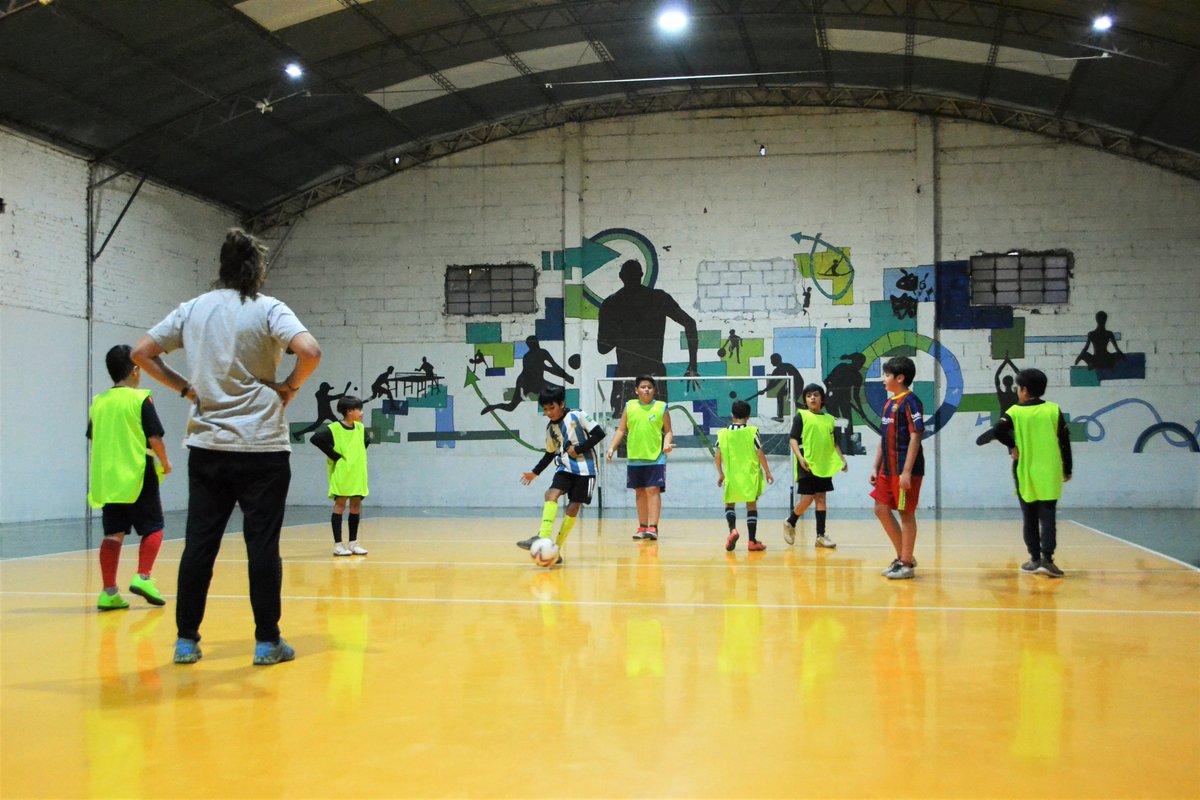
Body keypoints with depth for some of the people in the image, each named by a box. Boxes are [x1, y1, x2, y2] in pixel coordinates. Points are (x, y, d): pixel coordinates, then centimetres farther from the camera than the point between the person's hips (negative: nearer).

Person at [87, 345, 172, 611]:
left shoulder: (98, 402, 7)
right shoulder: (140, 399, -9)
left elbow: (93, 440, 14)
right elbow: (154, 439, -12)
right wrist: (165, 463, 4)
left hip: (107, 478, 5)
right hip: (137, 477, -5)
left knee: (113, 534, 7)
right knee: (153, 528, 8)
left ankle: (109, 592, 5)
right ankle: (142, 578, -6)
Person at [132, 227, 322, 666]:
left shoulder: (192, 309, 7)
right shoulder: (268, 309, -6)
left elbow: (141, 353, 9)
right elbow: (309, 351, -21)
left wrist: (184, 387, 10)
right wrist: (290, 385, -5)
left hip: (206, 446, 4)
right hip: (261, 448, -4)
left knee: (199, 545, 8)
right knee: (262, 546, 1)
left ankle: (186, 640, 12)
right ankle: (267, 642, 6)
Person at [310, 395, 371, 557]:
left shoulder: (360, 428, 6)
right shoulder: (333, 429, -13)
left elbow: (367, 440, 24)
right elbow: (315, 438, -23)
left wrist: (360, 455, 9)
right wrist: (334, 455, -18)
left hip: (357, 474, 6)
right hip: (341, 474, -6)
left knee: (356, 506, 9)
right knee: (340, 505, -1)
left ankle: (353, 543, 17)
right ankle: (338, 544, 4)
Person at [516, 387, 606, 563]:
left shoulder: (577, 416, -8)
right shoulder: (550, 428, 9)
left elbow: (599, 433, -11)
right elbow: (550, 453, 22)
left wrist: (579, 449, -15)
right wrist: (535, 472, 19)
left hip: (584, 468, -4)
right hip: (565, 468, 4)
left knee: (573, 507, -7)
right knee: (552, 494, -22)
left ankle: (556, 548, 0)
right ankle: (543, 538, -35)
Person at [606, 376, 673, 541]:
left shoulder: (661, 407, 1)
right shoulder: (629, 406, 8)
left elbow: (668, 431, 3)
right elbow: (621, 430, 11)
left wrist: (667, 444, -16)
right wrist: (612, 448, 0)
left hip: (655, 458, -3)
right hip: (635, 458, 3)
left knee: (653, 490, -10)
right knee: (640, 493, 9)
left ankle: (653, 527, -12)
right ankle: (642, 527, 17)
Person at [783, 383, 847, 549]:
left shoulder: (829, 419, 13)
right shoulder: (801, 416, -1)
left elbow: (833, 443, 18)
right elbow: (793, 439, -7)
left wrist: (842, 459, 7)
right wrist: (800, 457, -20)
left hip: (825, 465, 5)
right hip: (807, 465, -5)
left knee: (821, 498, 6)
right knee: (807, 498, -6)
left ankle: (821, 536, 9)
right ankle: (790, 524, 18)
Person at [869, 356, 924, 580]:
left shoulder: (910, 402, -12)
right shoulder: (889, 403, 14)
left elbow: (916, 436, -17)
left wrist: (907, 471, -21)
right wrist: (876, 467, 16)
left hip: (905, 470, -9)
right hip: (888, 469, 9)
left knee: (906, 513, -1)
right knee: (881, 509, 10)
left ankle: (907, 564, 7)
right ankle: (903, 556, 20)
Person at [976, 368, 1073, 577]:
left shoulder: (1015, 412, -5)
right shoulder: (1054, 410, 0)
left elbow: (997, 431, -22)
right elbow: (1065, 442, 3)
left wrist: (1011, 445, -6)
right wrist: (1067, 469, 12)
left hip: (1026, 474, 0)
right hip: (1050, 475, 0)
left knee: (1030, 519, 12)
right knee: (1048, 518, -1)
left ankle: (1035, 559, 15)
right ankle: (1046, 559, -13)